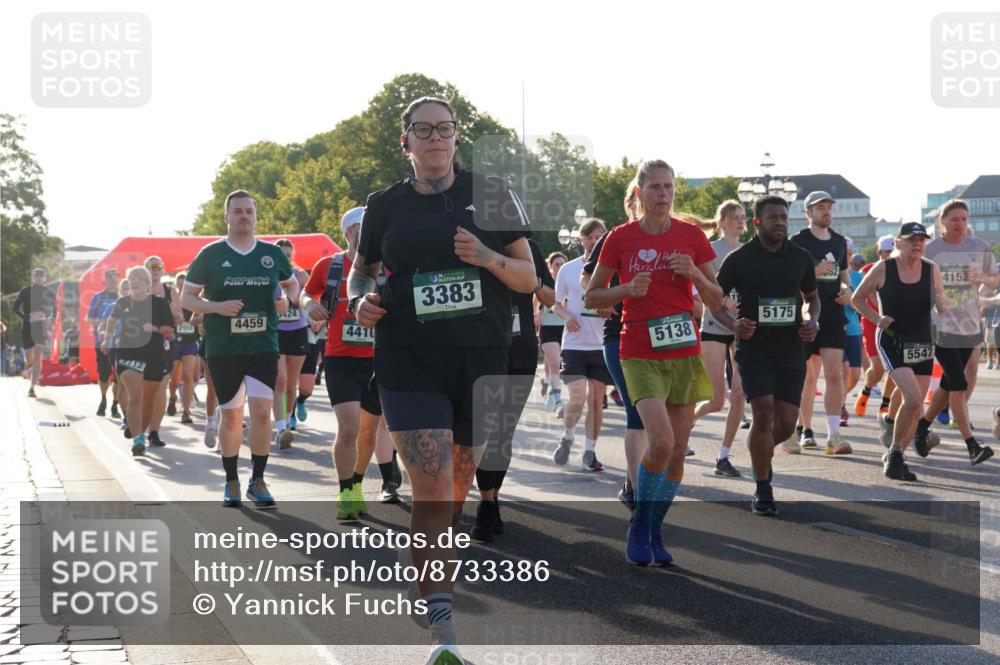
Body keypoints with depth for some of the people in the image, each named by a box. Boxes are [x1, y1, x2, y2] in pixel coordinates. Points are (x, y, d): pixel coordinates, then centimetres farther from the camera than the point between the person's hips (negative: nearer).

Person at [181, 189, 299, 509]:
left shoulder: (272, 254, 6)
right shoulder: (211, 254, 0)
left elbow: (292, 283, 24)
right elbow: (186, 297, 4)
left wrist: (288, 299, 1)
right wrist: (217, 307, -14)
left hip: (263, 346, 1)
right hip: (222, 348, -1)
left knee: (261, 410, -10)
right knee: (231, 415, 6)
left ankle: (257, 481, 1)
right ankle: (231, 482, 20)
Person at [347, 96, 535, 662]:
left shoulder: (489, 194, 4)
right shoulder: (386, 206, 5)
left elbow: (528, 279, 5)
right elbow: (362, 268, 19)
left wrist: (487, 258, -15)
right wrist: (361, 300, -2)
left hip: (483, 361, 2)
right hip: (410, 364, -2)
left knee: (461, 487, 14)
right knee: (432, 492, -11)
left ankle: (419, 557, 42)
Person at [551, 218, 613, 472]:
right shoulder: (568, 269, 4)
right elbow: (556, 304, 12)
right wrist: (566, 316, -9)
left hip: (603, 345, 1)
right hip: (574, 344, -1)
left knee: (597, 401, 4)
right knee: (577, 396, -13)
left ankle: (590, 452, 15)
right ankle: (567, 437, 15)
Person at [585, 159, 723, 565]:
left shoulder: (691, 236, 6)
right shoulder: (620, 238, 0)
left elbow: (716, 301, 9)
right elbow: (591, 297, 6)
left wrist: (694, 273, -9)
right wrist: (628, 289, -12)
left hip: (684, 353, 3)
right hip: (640, 354, -3)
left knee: (678, 451, 4)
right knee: (661, 441, -20)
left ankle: (654, 532, 21)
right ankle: (638, 528, 1)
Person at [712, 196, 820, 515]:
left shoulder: (801, 258, 5)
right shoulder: (739, 258, -4)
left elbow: (812, 297, 20)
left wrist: (812, 321, -1)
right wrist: (733, 324, -14)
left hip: (791, 349, 3)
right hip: (753, 347, -3)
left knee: (786, 424, 4)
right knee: (763, 415, -13)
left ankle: (760, 451, 39)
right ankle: (762, 491, 1)